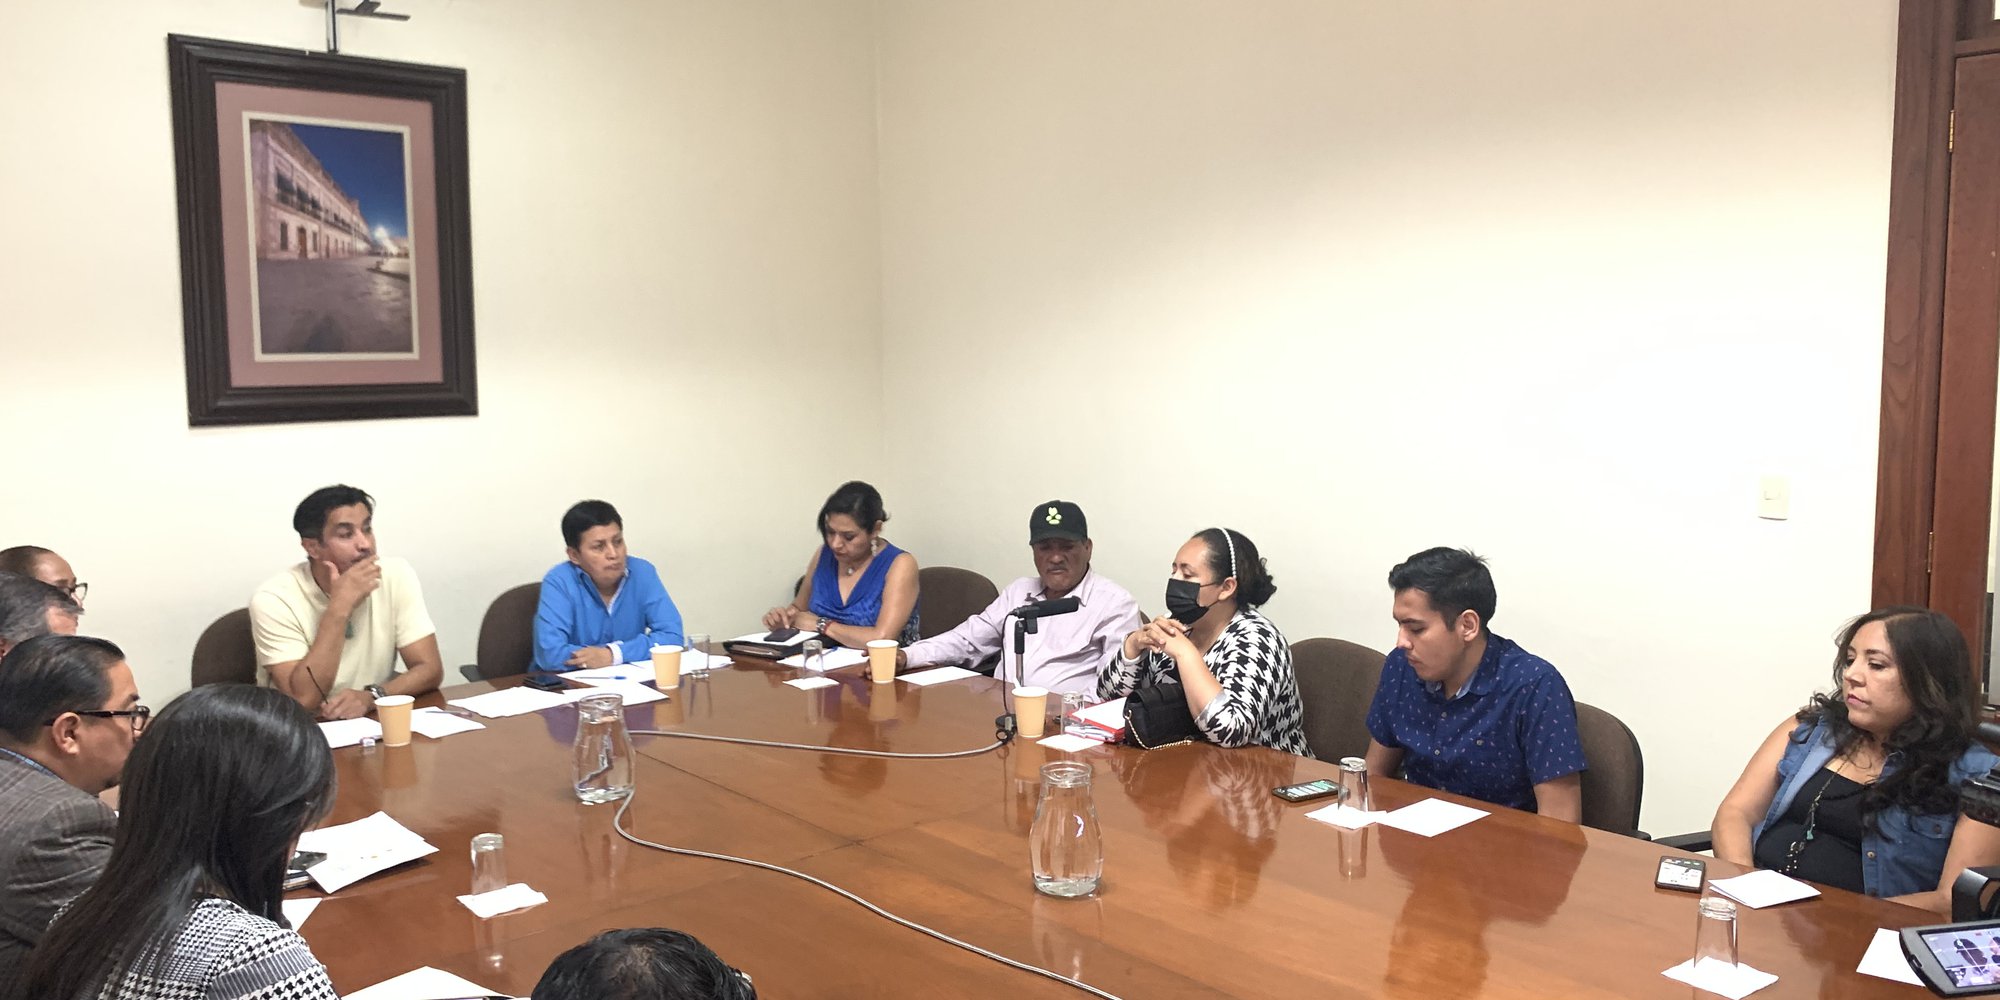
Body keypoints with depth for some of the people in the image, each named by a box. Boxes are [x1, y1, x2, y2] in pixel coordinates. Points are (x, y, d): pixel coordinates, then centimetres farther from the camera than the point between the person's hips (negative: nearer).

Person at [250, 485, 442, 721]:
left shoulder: (396, 575, -6)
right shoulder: (274, 598, -13)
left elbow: (430, 669, -7)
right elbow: (303, 699, -21)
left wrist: (370, 696, -24)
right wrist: (339, 608, -23)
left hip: (373, 722, 2)